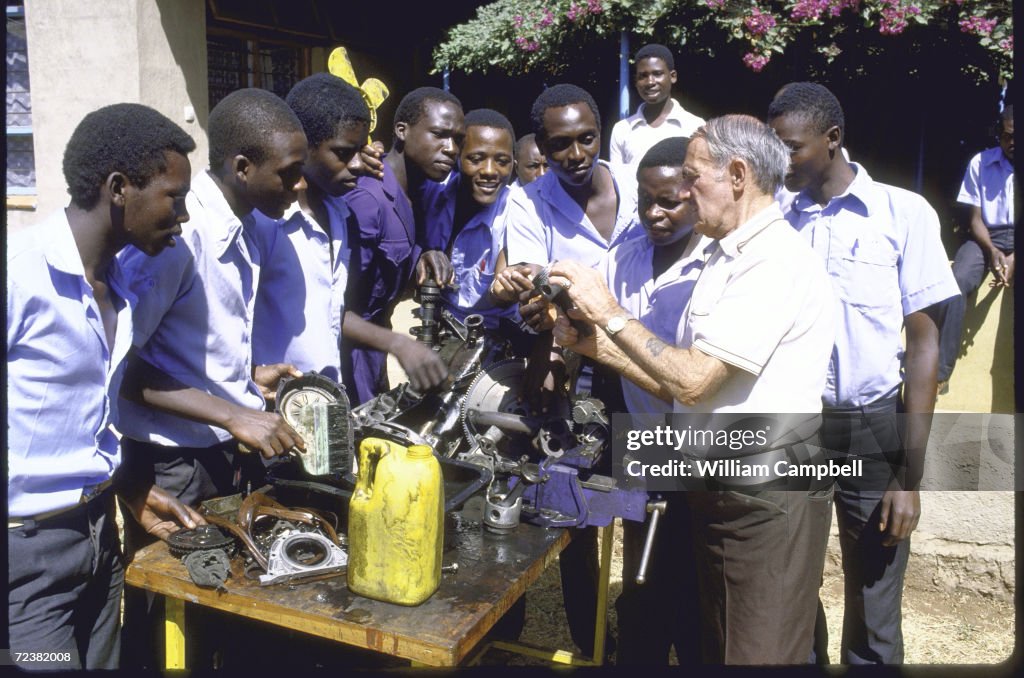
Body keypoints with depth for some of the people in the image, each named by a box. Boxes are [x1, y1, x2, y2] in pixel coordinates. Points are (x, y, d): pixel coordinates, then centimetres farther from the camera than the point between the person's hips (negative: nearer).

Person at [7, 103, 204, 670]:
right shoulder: (20, 271, -17)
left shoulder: (120, 290, 9)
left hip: (97, 535, 7)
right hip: (25, 547, -7)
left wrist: (133, 491, 11)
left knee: (103, 662, 16)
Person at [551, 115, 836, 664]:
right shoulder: (728, 259, 15)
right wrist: (596, 344, 3)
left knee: (759, 654, 5)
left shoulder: (778, 262, -17)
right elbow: (683, 387, 11)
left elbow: (694, 380, -22)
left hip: (768, 501, -9)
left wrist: (610, 313, -14)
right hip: (717, 492, 9)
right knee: (716, 650, 20)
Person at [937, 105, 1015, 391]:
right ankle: (939, 374, -29)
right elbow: (975, 219, 2)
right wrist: (992, 252, -17)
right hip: (986, 238, 0)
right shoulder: (980, 163, 3)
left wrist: (1014, 258, -23)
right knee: (956, 283, -29)